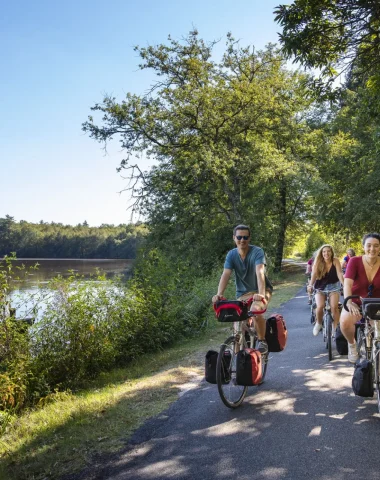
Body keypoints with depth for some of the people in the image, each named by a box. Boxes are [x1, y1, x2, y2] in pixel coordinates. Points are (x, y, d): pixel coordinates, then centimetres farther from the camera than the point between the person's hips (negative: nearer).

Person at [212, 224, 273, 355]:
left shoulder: (257, 252, -17)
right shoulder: (231, 255, -7)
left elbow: (260, 273, -32)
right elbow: (225, 275, -19)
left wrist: (261, 293, -47)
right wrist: (219, 294, -35)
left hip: (260, 291, -4)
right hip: (243, 293, 4)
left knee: (255, 310, -32)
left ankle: (262, 341, -11)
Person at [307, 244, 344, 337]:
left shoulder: (335, 261, -12)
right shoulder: (318, 262, -11)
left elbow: (339, 274, -21)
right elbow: (314, 275, -20)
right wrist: (310, 285, -37)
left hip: (333, 287, 0)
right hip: (320, 288, 0)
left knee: (334, 306, -22)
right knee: (320, 306, -21)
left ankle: (335, 328, -5)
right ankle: (318, 323, 8)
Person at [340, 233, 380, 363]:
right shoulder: (355, 261, -14)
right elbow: (347, 284, -25)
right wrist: (349, 303, -42)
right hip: (356, 303, -1)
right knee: (345, 321, -34)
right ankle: (352, 344, 0)